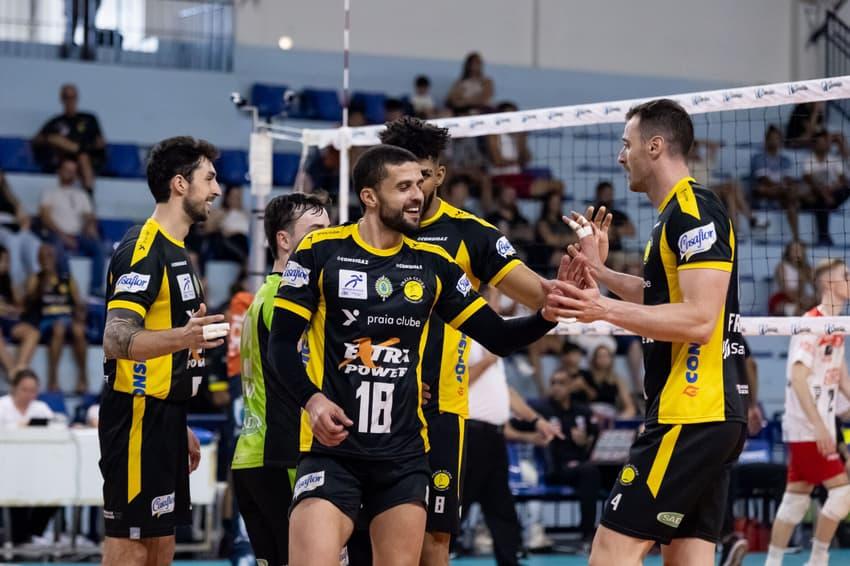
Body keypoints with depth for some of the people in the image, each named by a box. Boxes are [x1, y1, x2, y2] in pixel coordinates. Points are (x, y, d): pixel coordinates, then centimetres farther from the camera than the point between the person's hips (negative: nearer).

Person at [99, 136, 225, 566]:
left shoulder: (174, 251, 17)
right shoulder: (144, 248, -14)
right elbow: (116, 339, -23)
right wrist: (181, 337, -39)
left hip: (162, 417, 10)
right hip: (138, 419, -10)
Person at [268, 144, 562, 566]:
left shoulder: (433, 263, 9)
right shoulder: (320, 251, -1)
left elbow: (497, 338, 10)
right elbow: (282, 344, -1)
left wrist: (548, 315, -8)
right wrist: (312, 400, -18)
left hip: (404, 456, 4)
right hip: (331, 449, -4)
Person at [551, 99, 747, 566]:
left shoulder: (694, 212, -12)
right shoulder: (677, 214, 19)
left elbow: (699, 318, -23)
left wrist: (605, 310, -24)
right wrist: (600, 272, 31)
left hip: (691, 417, -10)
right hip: (712, 416, 10)